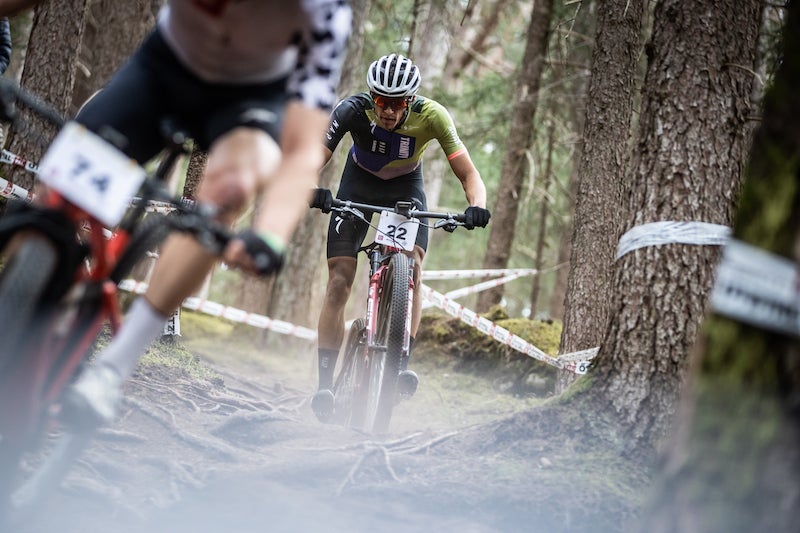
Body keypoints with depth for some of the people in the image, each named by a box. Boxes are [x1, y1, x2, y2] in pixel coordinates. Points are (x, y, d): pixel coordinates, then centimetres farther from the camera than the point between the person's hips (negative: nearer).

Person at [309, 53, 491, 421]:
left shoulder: (432, 115, -30)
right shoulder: (353, 109, -32)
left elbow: (469, 174, -30)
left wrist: (477, 206, -50)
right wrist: (312, 189, -58)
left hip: (405, 188, 1)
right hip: (358, 186, 0)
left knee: (412, 265, -25)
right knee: (339, 282, -11)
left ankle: (403, 361, -21)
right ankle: (325, 381, -8)